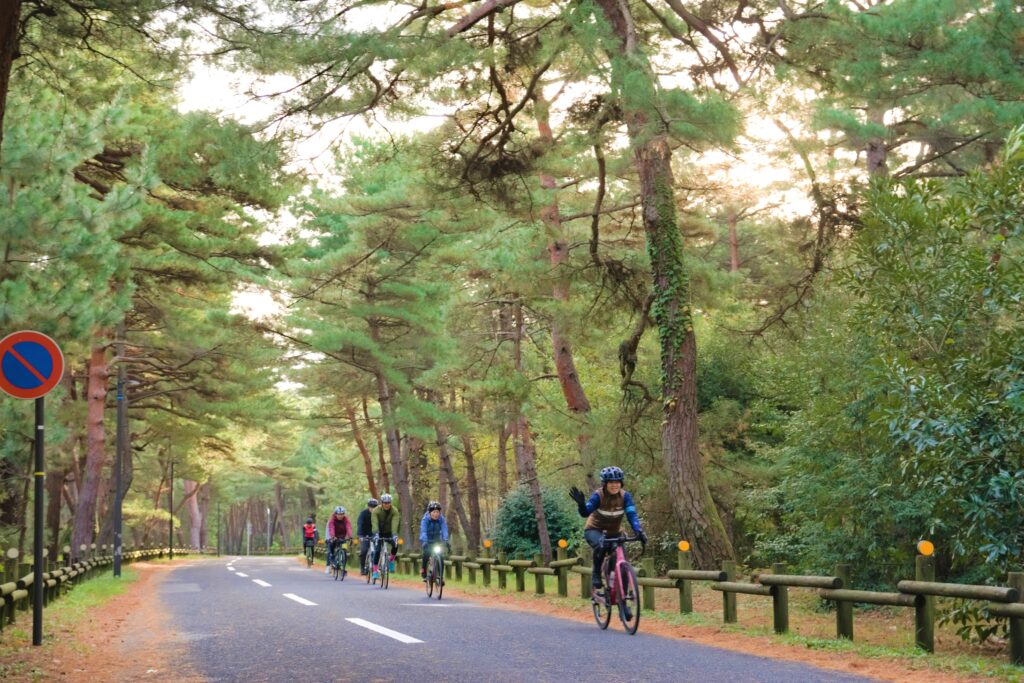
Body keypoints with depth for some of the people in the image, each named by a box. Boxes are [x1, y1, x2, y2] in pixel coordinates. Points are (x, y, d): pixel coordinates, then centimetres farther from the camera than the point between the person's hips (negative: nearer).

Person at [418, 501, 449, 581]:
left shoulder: (441, 519, -17)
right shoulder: (425, 519, -22)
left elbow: (444, 530, -29)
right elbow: (423, 531, -34)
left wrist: (446, 540, -46)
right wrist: (424, 541, -51)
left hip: (437, 540, 2)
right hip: (427, 540, -2)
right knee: (427, 553, -27)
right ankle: (423, 571, -8)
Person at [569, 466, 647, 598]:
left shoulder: (625, 496, -16)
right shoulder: (598, 495, -23)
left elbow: (632, 515, -25)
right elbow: (585, 513, -33)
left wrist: (639, 532, -42)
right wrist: (581, 503, -55)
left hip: (614, 532, 3)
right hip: (594, 530, -3)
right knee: (601, 545, -37)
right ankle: (596, 575, -18)